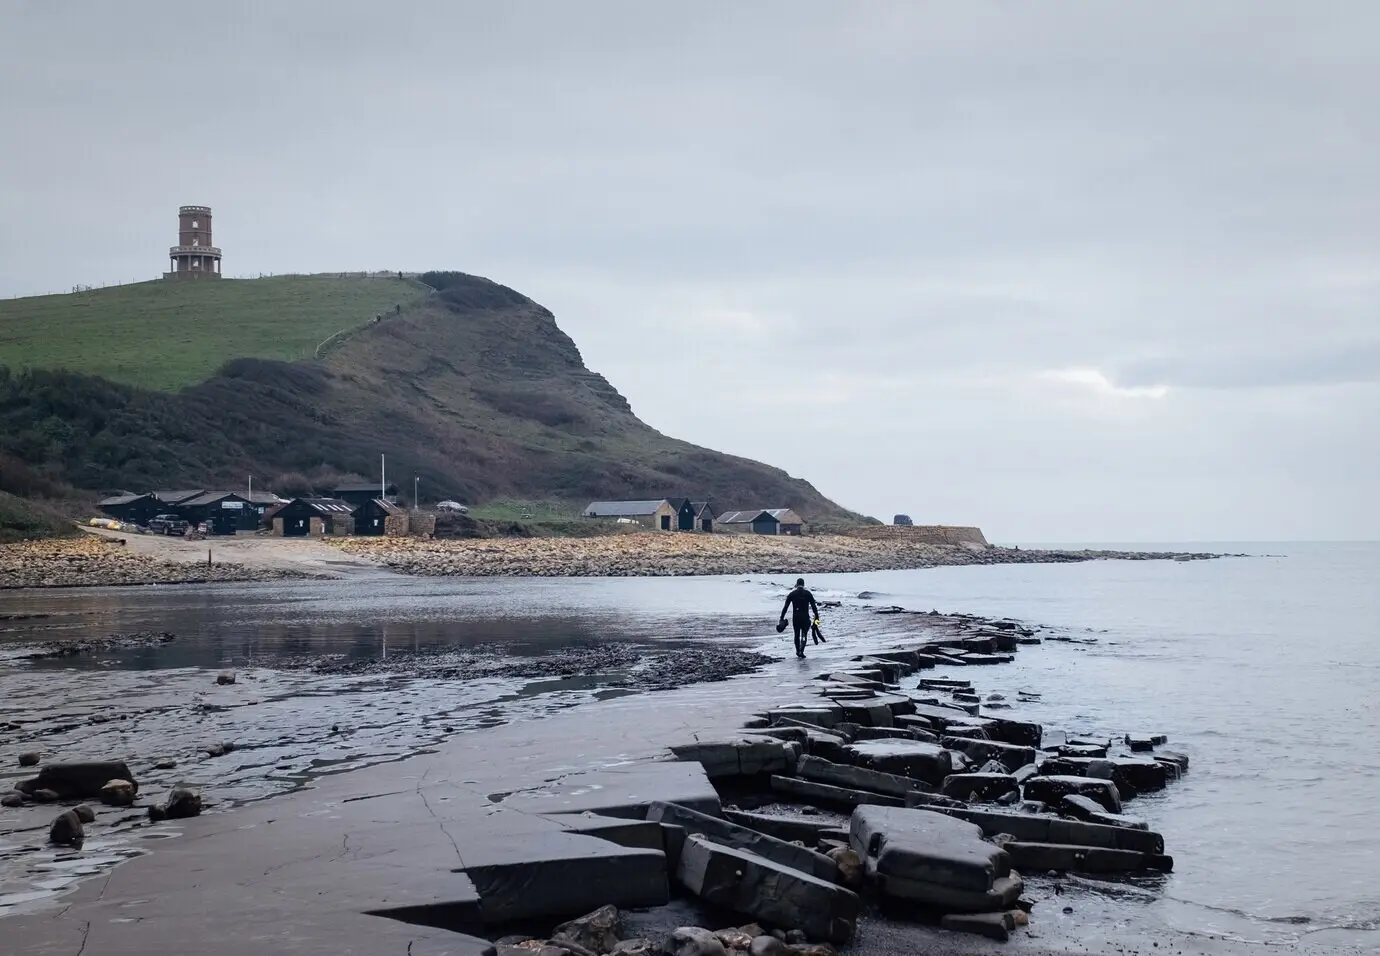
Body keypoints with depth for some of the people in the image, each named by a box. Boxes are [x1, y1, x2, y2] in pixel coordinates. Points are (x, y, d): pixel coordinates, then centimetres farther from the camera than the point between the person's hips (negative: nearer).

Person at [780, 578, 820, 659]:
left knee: (797, 635, 16)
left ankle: (798, 651, 25)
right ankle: (801, 651, -16)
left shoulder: (792, 594, 1)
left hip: (795, 618, 1)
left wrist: (782, 618, 0)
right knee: (804, 635, 1)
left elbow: (785, 607, -2)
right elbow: (814, 606, -4)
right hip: (805, 617, -1)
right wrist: (816, 617, 2)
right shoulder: (808, 594, -1)